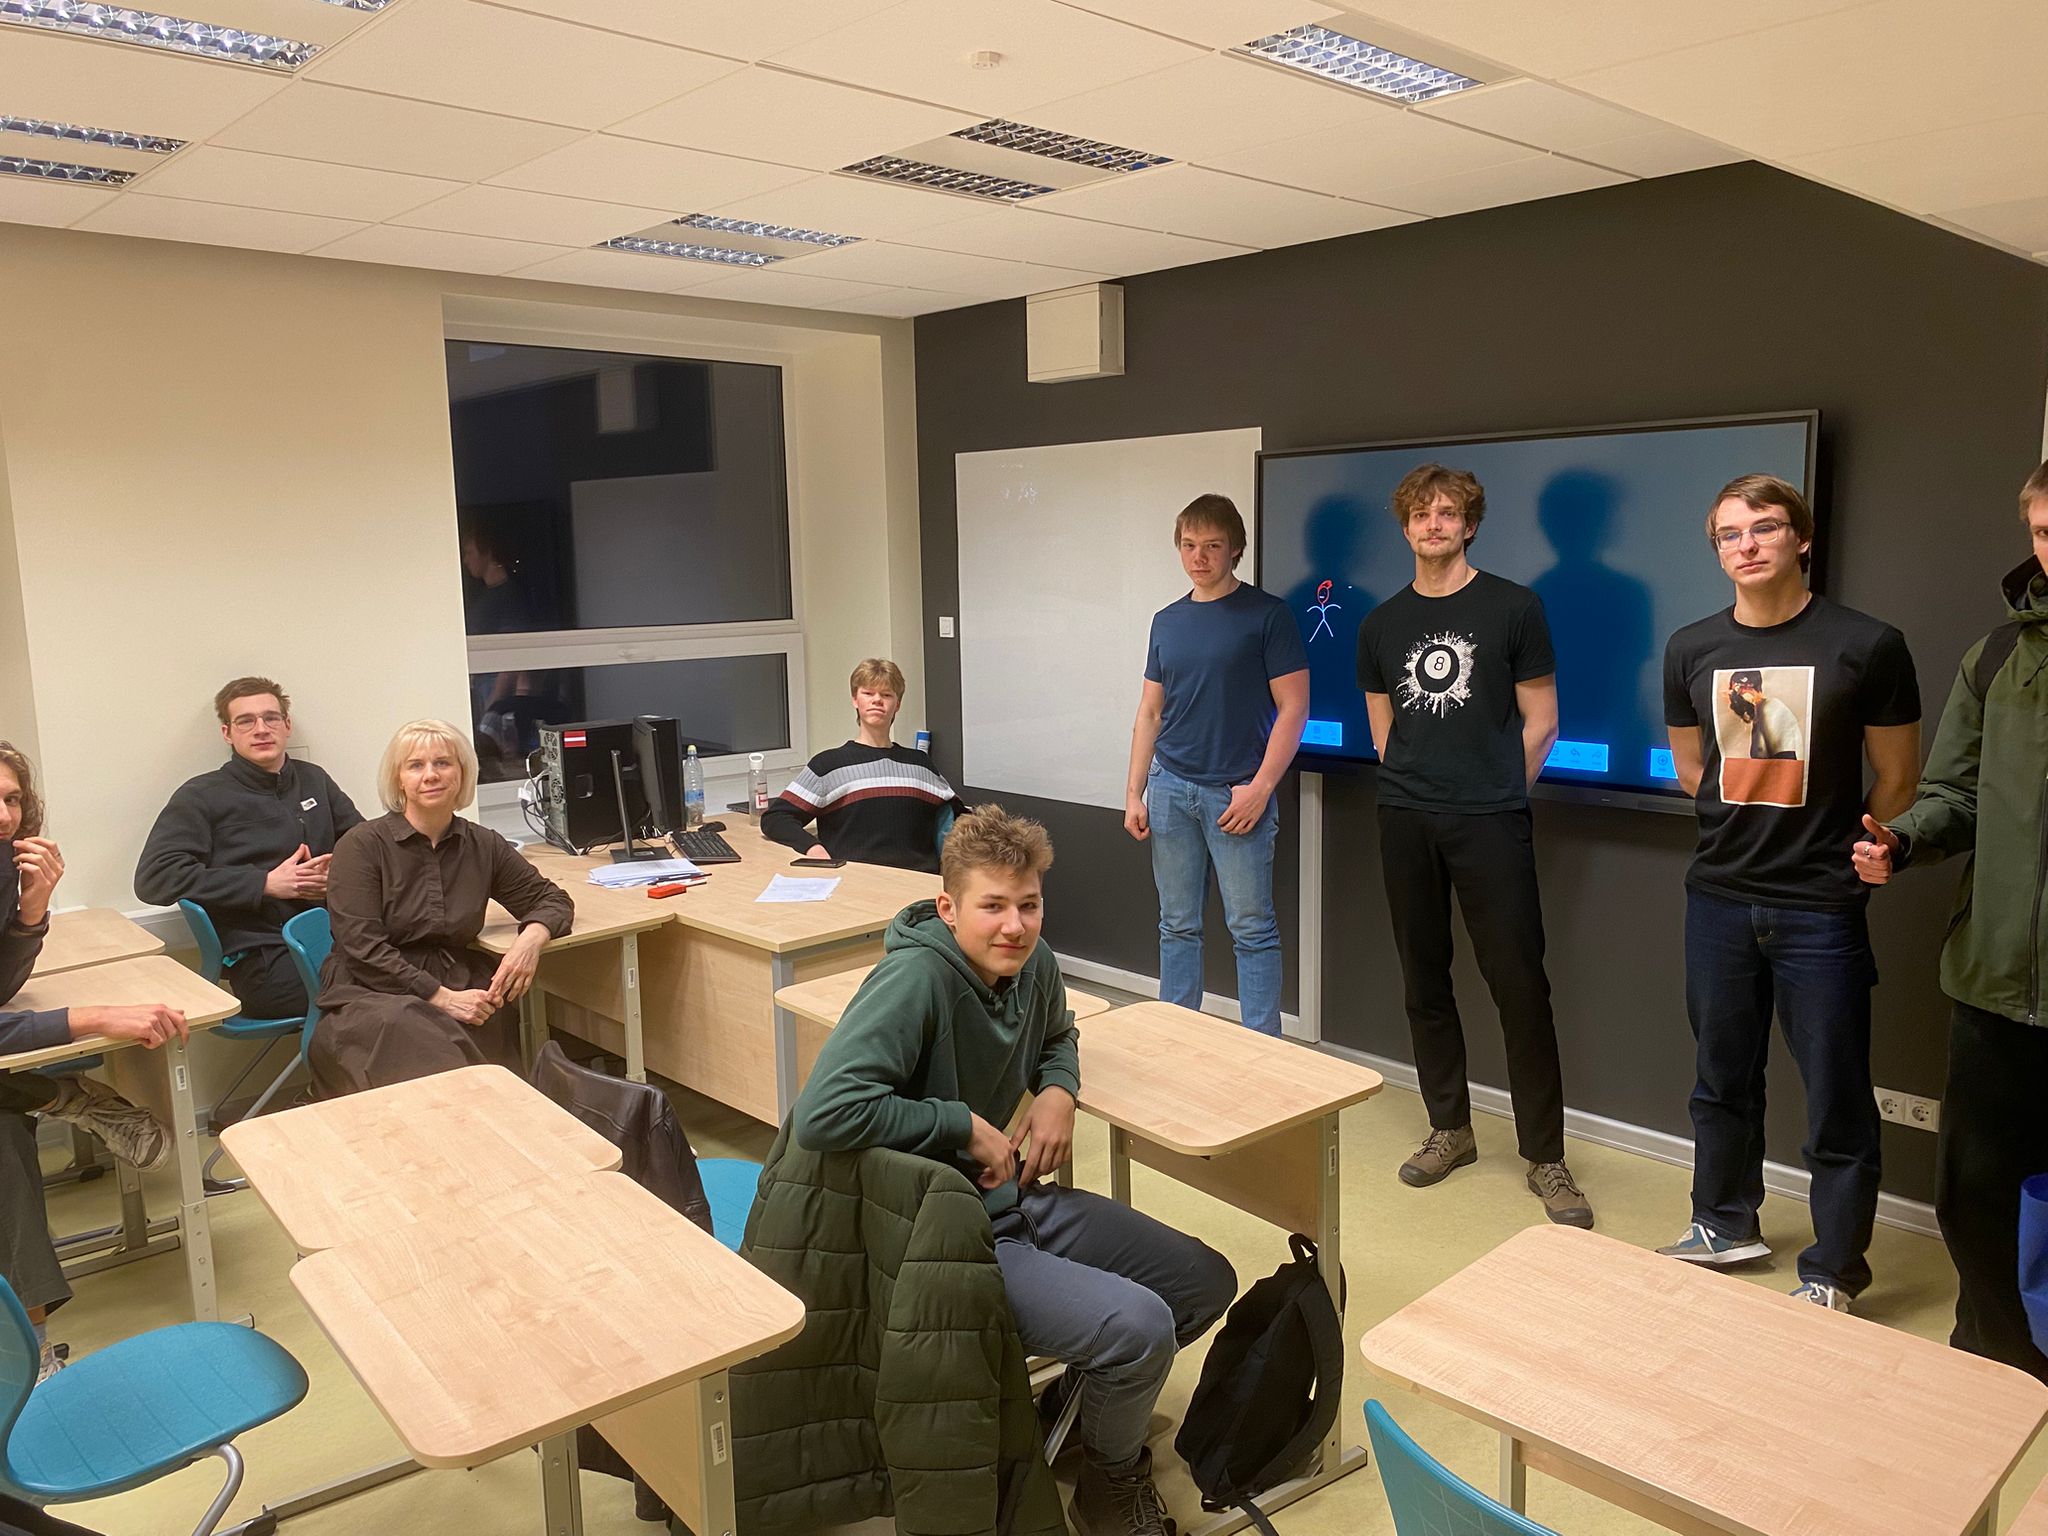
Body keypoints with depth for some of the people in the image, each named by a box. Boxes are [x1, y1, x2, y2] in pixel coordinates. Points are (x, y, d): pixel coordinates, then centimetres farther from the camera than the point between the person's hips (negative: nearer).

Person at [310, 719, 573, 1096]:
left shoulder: (483, 846, 11)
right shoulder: (362, 846, -1)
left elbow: (552, 900, 18)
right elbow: (362, 949, -8)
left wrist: (532, 937, -7)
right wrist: (442, 997, -18)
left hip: (458, 990, 4)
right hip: (370, 996, -3)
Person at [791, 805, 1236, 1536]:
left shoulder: (1032, 962, -2)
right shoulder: (916, 979, -26)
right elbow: (820, 1115, -36)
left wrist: (1058, 1092, -1)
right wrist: (964, 1124, -25)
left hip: (1019, 1201, 9)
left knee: (1207, 1281, 9)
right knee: (1139, 1325, -24)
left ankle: (1085, 1395, 32)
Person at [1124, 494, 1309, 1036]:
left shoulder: (1267, 614, -4)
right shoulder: (1167, 621, 11)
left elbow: (1293, 707, -7)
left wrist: (1260, 786, -13)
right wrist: (1134, 793, 9)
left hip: (1237, 793, -5)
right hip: (1170, 788, 5)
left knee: (1251, 929, 0)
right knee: (1177, 925, 11)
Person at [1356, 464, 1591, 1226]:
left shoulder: (1513, 608, 0)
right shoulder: (1381, 624, 11)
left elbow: (1540, 723, 3)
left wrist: (1496, 792, 4)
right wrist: (1418, 787, 9)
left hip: (1491, 820, -4)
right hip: (1406, 820, 4)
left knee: (1519, 983, -4)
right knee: (1424, 977, 10)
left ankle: (1545, 1157, 6)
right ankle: (1450, 1128, 25)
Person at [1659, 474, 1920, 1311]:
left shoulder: (1868, 645, -8)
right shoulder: (1691, 649, 2)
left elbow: (1896, 780, 1)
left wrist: (1839, 852, 7)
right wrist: (1757, 827, 11)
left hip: (1821, 908, -4)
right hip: (1720, 897, 4)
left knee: (1836, 1101, 4)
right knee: (1723, 1077, 17)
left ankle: (1831, 1276, 19)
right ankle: (1725, 1224, 36)